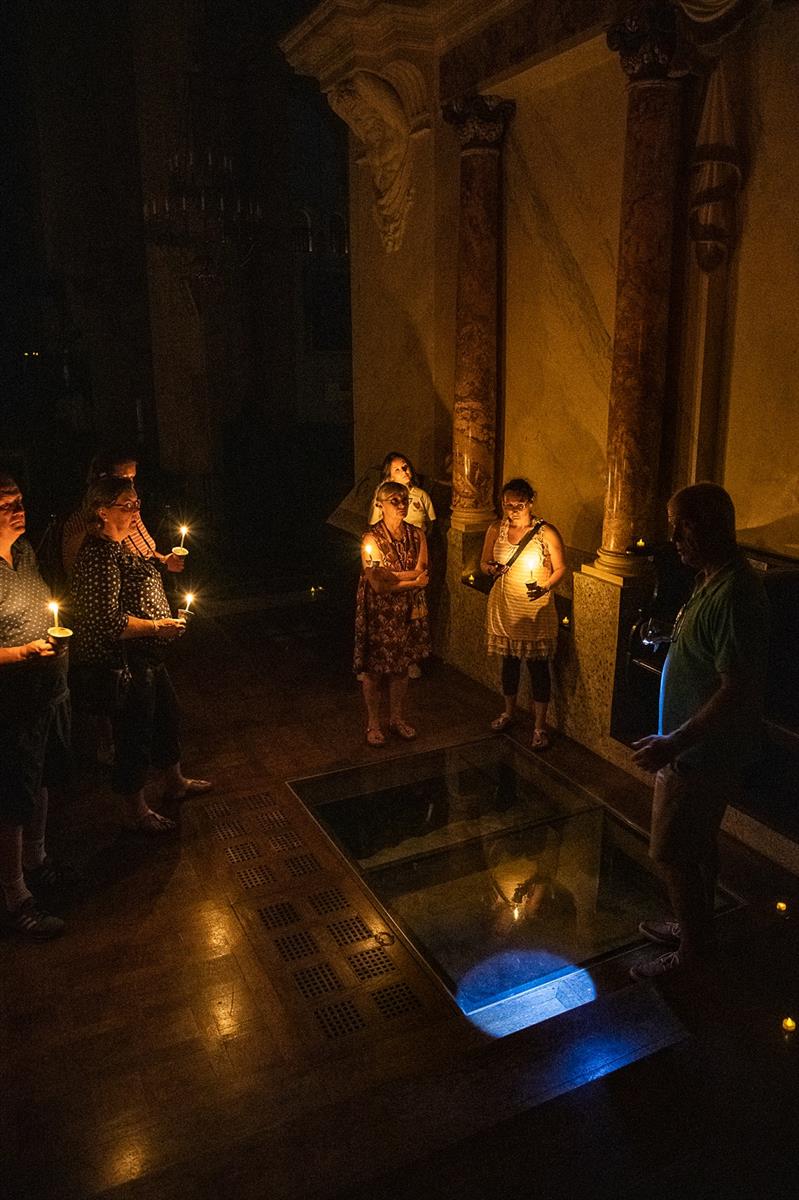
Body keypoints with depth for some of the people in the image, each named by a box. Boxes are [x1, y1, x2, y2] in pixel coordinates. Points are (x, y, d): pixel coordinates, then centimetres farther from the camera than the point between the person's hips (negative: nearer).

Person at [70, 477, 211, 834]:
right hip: (122, 664, -11)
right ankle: (135, 812, 24)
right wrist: (156, 626, -22)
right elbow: (106, 620, -29)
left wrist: (161, 563, 14)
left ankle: (175, 782, 45)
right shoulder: (98, 556, -24)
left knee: (166, 716, 24)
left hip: (146, 658, 11)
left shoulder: (120, 546, 9)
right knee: (134, 735, 5)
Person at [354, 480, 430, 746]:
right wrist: (412, 581, -14)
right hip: (378, 611, -4)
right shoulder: (372, 539, -16)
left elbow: (421, 574, -10)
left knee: (401, 666, 16)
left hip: (408, 611, 4)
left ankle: (397, 719, 34)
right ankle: (373, 724, 25)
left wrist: (389, 575, -20)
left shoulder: (416, 535, -1)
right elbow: (378, 585, -20)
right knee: (373, 668, 8)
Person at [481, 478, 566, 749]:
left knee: (538, 666, 2)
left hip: (535, 609, -4)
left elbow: (560, 568, -4)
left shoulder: (547, 533, -11)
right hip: (503, 606, 4)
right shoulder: (496, 530, 0)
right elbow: (483, 562, 9)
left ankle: (540, 726, 15)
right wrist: (491, 569, -15)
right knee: (509, 661, 19)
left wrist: (545, 587, -22)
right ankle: (509, 712, 39)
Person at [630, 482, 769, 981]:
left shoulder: (735, 594, -27)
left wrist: (672, 743, -28)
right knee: (697, 844, 23)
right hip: (697, 748, 10)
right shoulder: (713, 581, 5)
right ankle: (695, 927, 40)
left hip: (704, 753, -10)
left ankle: (693, 949, 24)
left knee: (672, 851, 5)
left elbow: (738, 690, -30)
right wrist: (674, 740, 19)